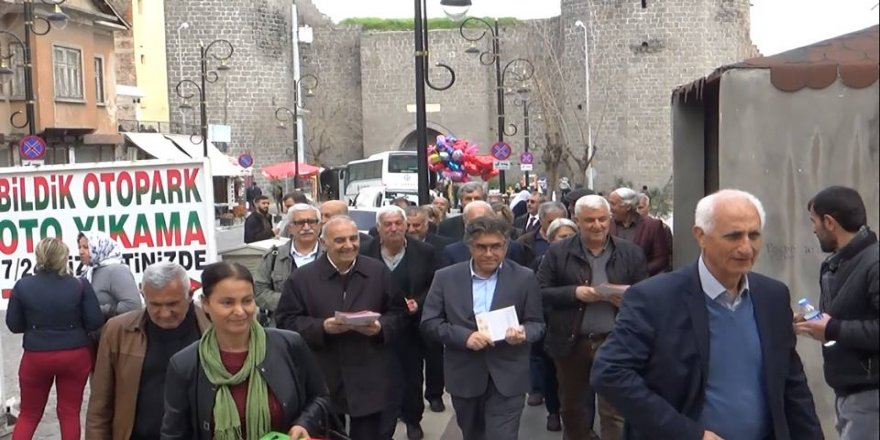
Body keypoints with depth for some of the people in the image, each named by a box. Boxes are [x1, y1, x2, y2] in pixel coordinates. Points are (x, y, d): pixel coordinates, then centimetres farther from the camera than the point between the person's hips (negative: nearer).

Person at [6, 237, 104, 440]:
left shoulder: (23, 285, -7)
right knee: (70, 412, 10)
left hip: (36, 357, 1)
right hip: (75, 355, 0)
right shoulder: (80, 285, -9)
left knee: (29, 414, 16)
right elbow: (96, 322, -8)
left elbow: (13, 325, 0)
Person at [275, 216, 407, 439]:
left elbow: (398, 312, 8)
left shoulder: (379, 271, 4)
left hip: (369, 381, 1)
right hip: (322, 382, -1)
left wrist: (381, 327, -13)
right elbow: (286, 321, -3)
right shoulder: (301, 278, -2)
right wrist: (322, 327, -18)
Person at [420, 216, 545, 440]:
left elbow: (537, 324, 1)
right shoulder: (446, 277, -1)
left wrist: (523, 333, -23)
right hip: (464, 377, 2)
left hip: (507, 379, -2)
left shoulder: (524, 278, -2)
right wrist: (465, 336, -18)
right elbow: (429, 322, -3)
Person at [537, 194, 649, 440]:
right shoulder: (558, 252, 0)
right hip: (572, 343, 1)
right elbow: (539, 293, -3)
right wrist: (574, 293, -16)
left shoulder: (631, 253, 3)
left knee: (616, 413, 1)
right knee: (573, 409, 17)